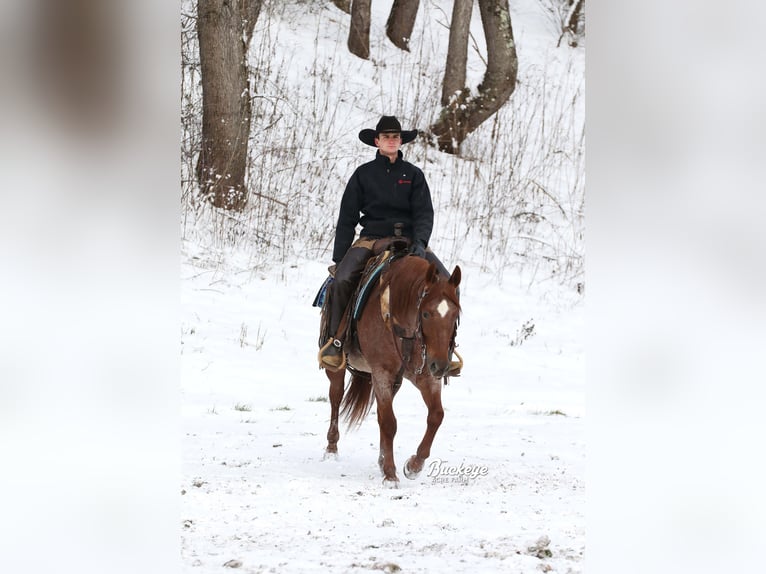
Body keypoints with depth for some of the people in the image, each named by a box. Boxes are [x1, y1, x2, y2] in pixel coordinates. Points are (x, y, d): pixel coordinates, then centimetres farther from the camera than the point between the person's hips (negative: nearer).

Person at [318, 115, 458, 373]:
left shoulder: (413, 175, 9)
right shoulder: (363, 174, 6)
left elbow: (424, 213, 1)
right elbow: (347, 219, 7)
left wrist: (419, 242, -19)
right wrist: (338, 259, 0)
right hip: (371, 239, -1)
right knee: (342, 280, -29)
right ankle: (336, 340, -13)